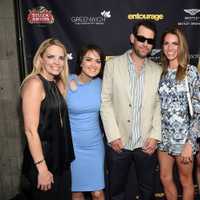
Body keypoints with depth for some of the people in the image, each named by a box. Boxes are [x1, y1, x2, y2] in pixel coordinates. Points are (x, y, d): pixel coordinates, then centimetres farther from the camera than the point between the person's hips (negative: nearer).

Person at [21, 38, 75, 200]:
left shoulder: (57, 84, 8)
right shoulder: (35, 83, -16)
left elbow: (58, 121, 10)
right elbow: (30, 130, -20)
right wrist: (42, 168, -21)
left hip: (60, 158, 8)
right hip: (42, 158, -8)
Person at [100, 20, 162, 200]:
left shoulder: (158, 70, 3)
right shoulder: (113, 65, -3)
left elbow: (159, 105, 4)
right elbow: (106, 101, -5)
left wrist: (155, 136, -5)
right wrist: (113, 136, -10)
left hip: (146, 144, 2)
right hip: (119, 143, -1)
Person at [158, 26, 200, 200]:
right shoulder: (161, 71, 4)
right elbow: (158, 106, 9)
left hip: (183, 135, -4)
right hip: (164, 135, 4)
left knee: (186, 180, 14)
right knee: (165, 178, 15)